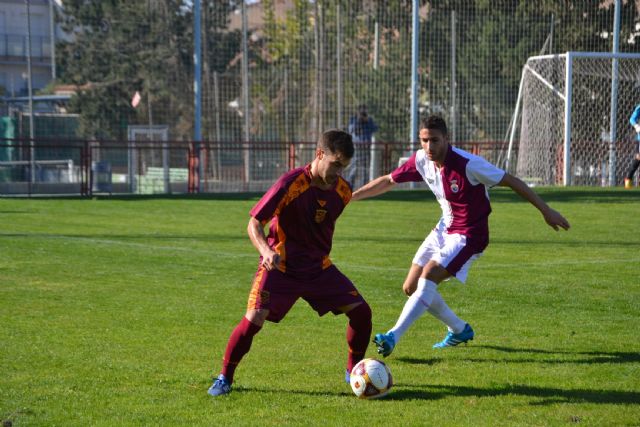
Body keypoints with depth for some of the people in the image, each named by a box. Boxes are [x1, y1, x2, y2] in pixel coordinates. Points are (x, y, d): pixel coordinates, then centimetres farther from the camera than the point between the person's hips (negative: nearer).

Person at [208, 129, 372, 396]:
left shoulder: (342, 191, -3)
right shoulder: (290, 183, -20)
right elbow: (254, 224, -16)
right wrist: (266, 250, -33)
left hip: (319, 268, 5)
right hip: (280, 267, -5)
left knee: (361, 311, -6)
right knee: (254, 319, -20)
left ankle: (354, 371, 17)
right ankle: (224, 378, 2)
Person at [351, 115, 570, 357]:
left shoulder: (468, 164, -26)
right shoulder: (421, 160, -7)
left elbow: (512, 182, -18)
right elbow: (388, 182, 8)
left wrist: (546, 211, -17)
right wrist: (349, 197, 8)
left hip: (469, 235, -8)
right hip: (444, 229, 8)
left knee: (427, 278, -24)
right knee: (411, 287, 6)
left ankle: (393, 338, -23)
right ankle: (460, 330, 23)